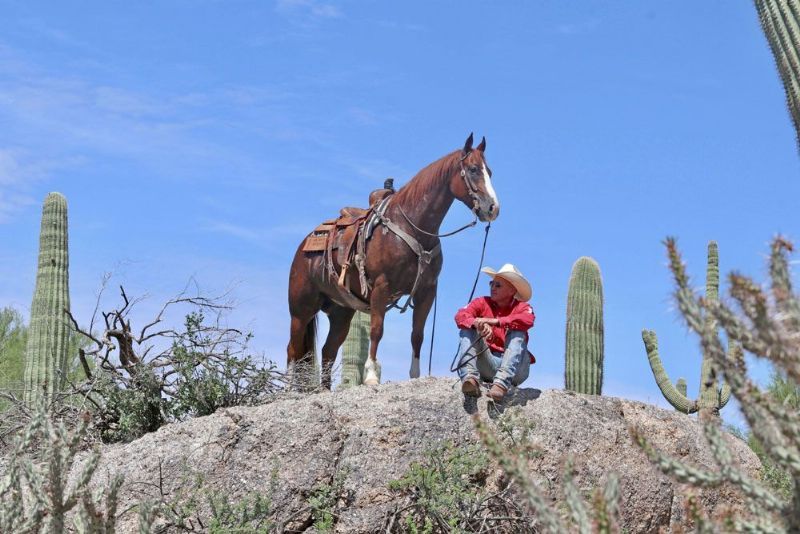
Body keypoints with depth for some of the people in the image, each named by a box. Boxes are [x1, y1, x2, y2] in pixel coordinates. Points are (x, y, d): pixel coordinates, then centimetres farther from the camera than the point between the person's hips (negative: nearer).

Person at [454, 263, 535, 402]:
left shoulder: (521, 307, 4)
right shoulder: (482, 303, 10)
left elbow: (527, 320, -22)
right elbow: (460, 316, -10)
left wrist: (494, 321, -31)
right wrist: (478, 324, -33)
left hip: (514, 367, -2)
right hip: (488, 366, 2)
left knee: (517, 333, -23)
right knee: (467, 330, -11)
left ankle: (502, 383, -44)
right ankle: (469, 377, -37)